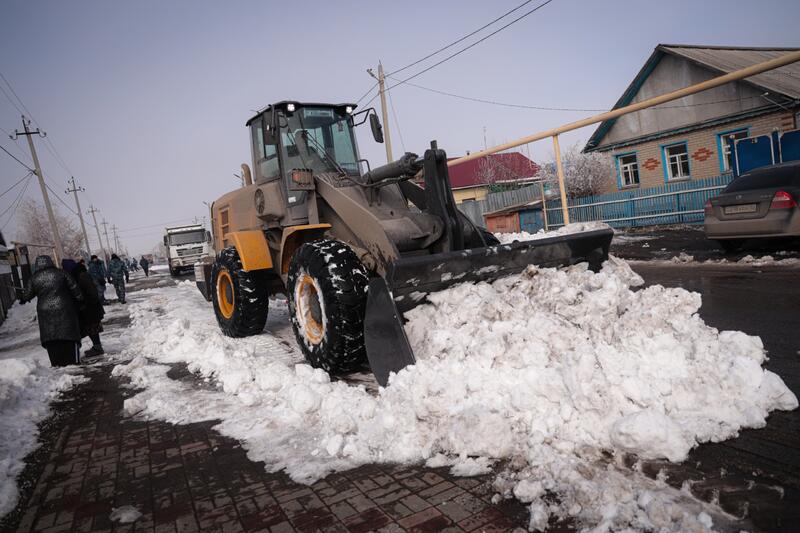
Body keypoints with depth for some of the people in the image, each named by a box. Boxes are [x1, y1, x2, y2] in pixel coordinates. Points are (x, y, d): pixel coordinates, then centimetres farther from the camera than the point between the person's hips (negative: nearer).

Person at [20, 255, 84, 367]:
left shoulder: (34, 279, 2)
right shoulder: (61, 274, -2)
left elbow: (28, 294, 11)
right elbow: (74, 289, -1)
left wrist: (23, 299, 34)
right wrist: (80, 301, 10)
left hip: (45, 312, 1)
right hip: (64, 309, -1)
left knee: (50, 337, 7)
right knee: (68, 333, 3)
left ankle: (57, 362, 6)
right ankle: (73, 360, 1)